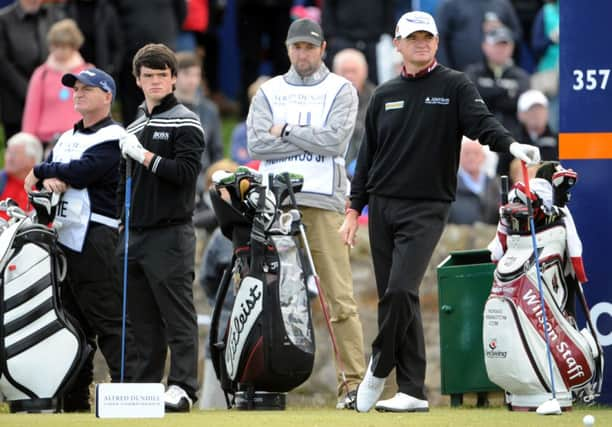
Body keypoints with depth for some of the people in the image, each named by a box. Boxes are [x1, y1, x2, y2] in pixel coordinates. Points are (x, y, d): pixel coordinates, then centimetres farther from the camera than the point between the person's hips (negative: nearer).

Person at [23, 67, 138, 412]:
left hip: (95, 236, -8)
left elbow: (81, 171, -17)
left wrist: (42, 171, -2)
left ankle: (128, 383, -17)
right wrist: (49, 179, -11)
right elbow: (38, 175, 13)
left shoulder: (113, 138, -5)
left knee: (108, 318, -14)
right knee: (72, 319, 10)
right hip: (64, 234, 8)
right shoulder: (68, 138, 22)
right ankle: (75, 395, 14)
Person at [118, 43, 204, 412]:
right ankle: (146, 385, 11)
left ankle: (183, 386, -12)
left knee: (177, 316, -9)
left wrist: (145, 156, -12)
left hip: (171, 233, -7)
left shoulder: (185, 123, -2)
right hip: (136, 235, 7)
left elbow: (186, 173, -15)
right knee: (143, 319, 7)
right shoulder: (135, 127, 20)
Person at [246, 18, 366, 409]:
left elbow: (335, 141, -7)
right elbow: (257, 143, 0)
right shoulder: (269, 92, 15)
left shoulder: (341, 91, 9)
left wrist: (287, 131, -2)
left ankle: (354, 380, -8)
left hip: (323, 202, -2)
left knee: (340, 297, -7)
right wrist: (312, 139, -4)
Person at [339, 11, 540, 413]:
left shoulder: (455, 86, 2)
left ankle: (379, 369, 2)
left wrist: (511, 144, -34)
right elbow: (368, 155, 17)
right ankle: (412, 391, 6)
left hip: (426, 209, -4)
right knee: (394, 297, 2)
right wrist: (354, 209, 13)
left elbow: (482, 122, -13)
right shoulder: (385, 95, 14)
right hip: (382, 206, 4)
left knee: (401, 292, -17)